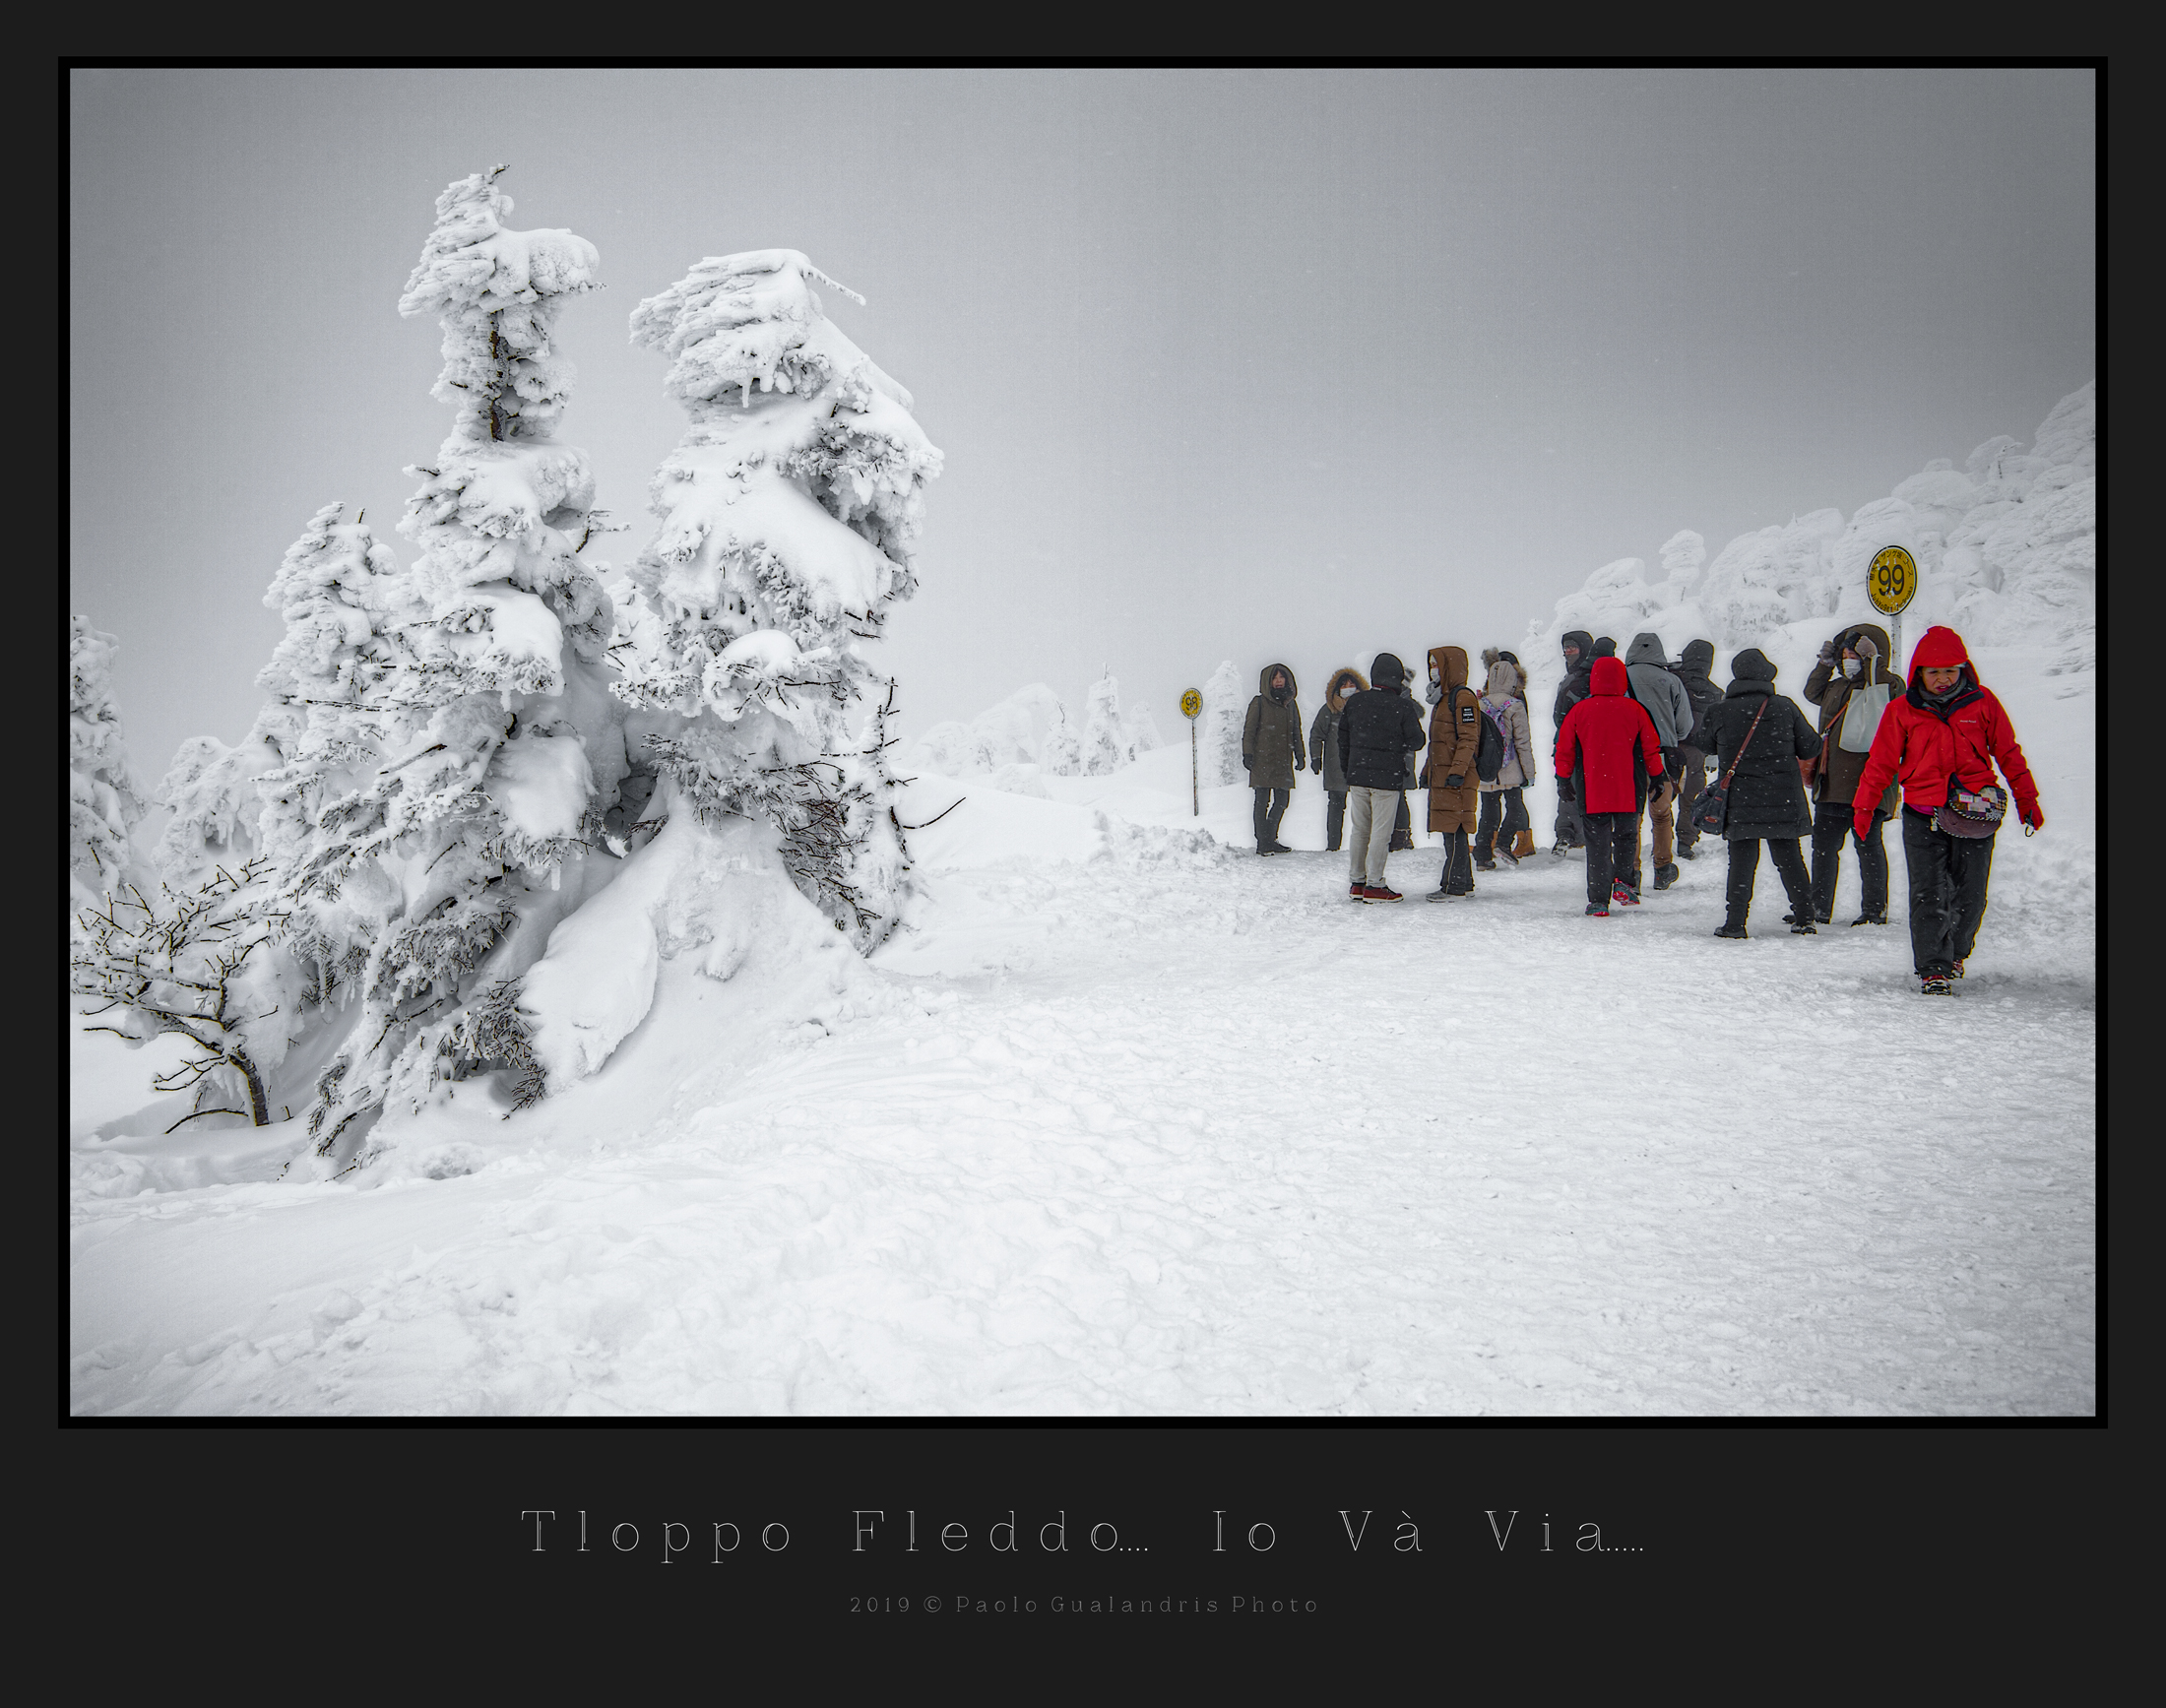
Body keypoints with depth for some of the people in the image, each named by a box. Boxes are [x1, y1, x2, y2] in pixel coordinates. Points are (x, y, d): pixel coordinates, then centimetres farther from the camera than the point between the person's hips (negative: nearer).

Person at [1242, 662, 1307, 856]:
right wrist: (1248, 754, -9)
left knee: (1282, 801, 6)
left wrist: (1300, 754, 15)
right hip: (1263, 760, -5)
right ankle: (1262, 843, 1)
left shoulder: (1290, 703, 14)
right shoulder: (1259, 703, -2)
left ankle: (1270, 840, 19)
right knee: (1262, 802, -3)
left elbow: (1296, 731, 20)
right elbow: (1249, 730, -2)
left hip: (1283, 760, 5)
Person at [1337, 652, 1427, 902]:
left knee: (1359, 830, 11)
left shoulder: (1355, 702, 4)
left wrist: (1347, 770, 20)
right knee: (1380, 832, -1)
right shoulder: (1403, 706, -10)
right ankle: (1374, 884, -1)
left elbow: (1343, 738, 10)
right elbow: (1415, 742, -5)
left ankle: (1357, 881, 16)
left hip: (1357, 776, 5)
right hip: (1387, 778, -5)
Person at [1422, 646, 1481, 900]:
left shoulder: (1463, 697, -10)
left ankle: (1454, 886, -9)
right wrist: (1428, 771, 25)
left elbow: (1469, 739, -17)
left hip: (1456, 779, -10)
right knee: (1452, 831, 11)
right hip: (1441, 777, 10)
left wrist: (1457, 771, -23)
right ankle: (1464, 883, 17)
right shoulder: (1443, 698, 21)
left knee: (1454, 831, -9)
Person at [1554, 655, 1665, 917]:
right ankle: (1622, 880, -1)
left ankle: (1599, 900, 3)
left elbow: (1564, 750, 4)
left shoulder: (1579, 711, -2)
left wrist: (1564, 780, 15)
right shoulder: (1634, 710, -1)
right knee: (1626, 836, 18)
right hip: (1628, 792, 0)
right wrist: (1657, 778, 16)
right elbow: (1651, 749, 4)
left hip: (1591, 793, 0)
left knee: (1597, 844, 5)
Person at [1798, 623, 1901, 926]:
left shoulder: (1888, 686, -6)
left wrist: (1872, 663, -29)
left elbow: (1884, 700, -26)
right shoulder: (1838, 687, 16)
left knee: (1867, 845, -1)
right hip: (1832, 784, 8)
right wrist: (1825, 664, 17)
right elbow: (1813, 693, 31)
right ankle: (1819, 909, 23)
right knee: (1823, 844, 12)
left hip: (1868, 785, -8)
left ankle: (1876, 910, 10)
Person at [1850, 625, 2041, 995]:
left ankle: (1955, 951, 30)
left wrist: (2027, 801, 12)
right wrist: (1863, 808, 9)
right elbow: (1881, 763, 8)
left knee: (1970, 896, 5)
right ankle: (1932, 969, -2)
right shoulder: (1902, 710, 2)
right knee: (1928, 895, -7)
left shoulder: (1982, 703, 4)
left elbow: (2009, 754, 11)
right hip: (1923, 817, -1)